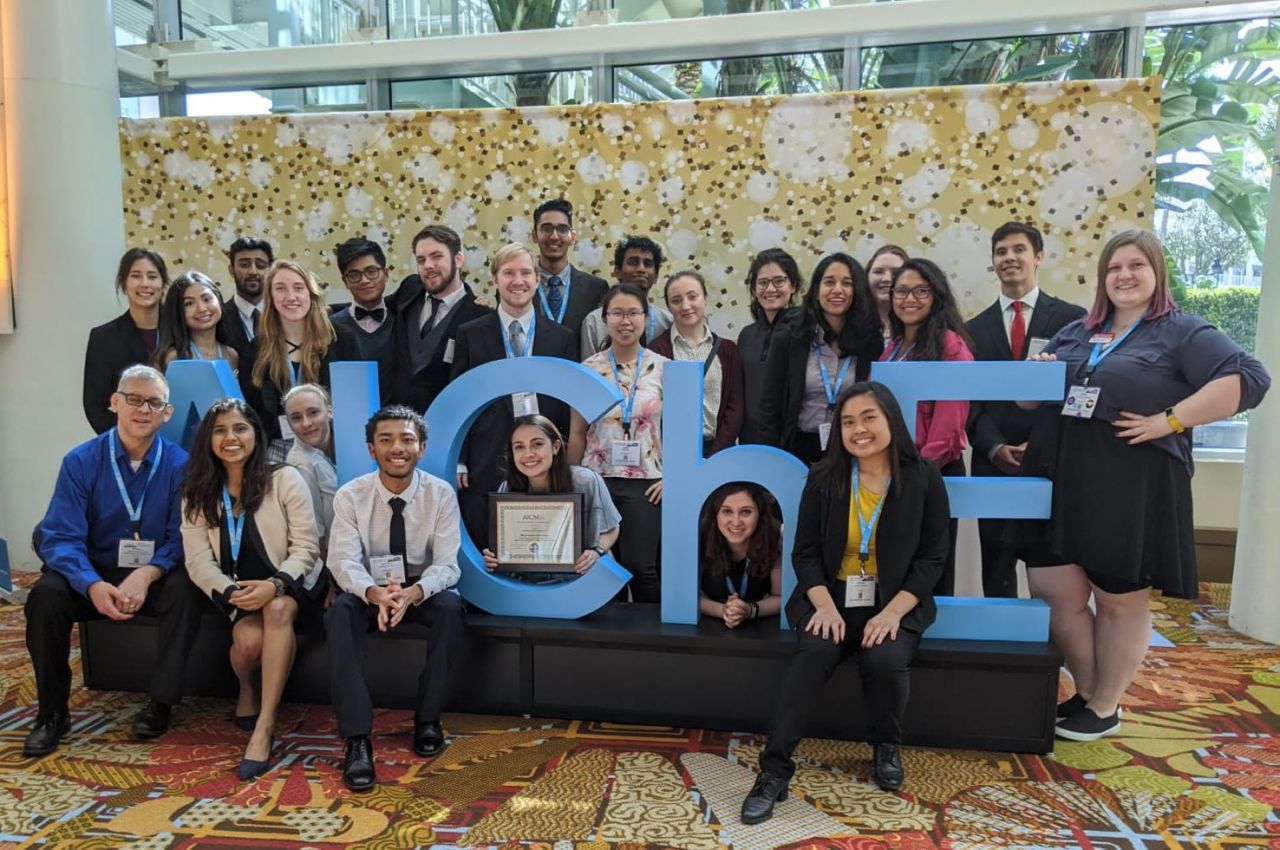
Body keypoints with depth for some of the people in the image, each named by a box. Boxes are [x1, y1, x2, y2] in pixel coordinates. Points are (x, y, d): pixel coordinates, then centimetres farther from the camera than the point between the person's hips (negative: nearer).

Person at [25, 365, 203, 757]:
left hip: (155, 576, -1)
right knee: (46, 594, -27)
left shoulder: (179, 464, -9)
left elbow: (180, 537, -8)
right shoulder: (81, 461, -7)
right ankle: (52, 711, -8)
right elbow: (61, 537, -12)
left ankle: (160, 702, -15)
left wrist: (146, 575, -29)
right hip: (94, 576, 1)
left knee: (185, 590, -31)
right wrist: (93, 585, -31)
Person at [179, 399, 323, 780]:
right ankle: (248, 690, 7)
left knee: (278, 609, -37)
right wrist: (231, 592, -22)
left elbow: (306, 547, -8)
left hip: (286, 584, -2)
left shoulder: (285, 479, -4)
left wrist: (274, 585, -27)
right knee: (249, 638, -30)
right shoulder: (198, 492, 6)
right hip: (236, 592, 2)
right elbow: (198, 562, -2)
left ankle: (265, 725, -33)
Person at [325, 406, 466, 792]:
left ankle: (427, 718, -13)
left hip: (423, 590, 0)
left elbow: (446, 564, -16)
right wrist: (375, 593, -41)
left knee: (450, 606, -33)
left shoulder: (441, 494, -12)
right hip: (369, 592, 1)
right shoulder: (350, 496, -11)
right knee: (340, 612, -32)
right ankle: (357, 737, -29)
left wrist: (413, 592, -39)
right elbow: (344, 561, -18)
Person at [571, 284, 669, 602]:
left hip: (646, 483, -1)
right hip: (598, 480, 1)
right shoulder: (588, 369, 1)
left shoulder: (663, 368, -1)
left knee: (641, 567, -2)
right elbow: (577, 433, 7)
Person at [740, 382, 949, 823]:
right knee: (813, 654, -28)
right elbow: (805, 552, 2)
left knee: (885, 660, -28)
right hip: (831, 600, 1)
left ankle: (886, 746, 6)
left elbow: (932, 557, -2)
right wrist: (825, 606, -15)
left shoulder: (924, 480, -1)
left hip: (896, 604, 0)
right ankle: (774, 769, -21)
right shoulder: (823, 478, 1)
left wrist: (893, 612, -15)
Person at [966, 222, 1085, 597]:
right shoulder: (975, 328, 12)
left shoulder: (1072, 318, 4)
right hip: (993, 465, 2)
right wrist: (995, 448, -10)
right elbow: (971, 401, 6)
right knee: (996, 569, 9)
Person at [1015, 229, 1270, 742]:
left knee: (1121, 602, 9)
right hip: (1059, 484, 6)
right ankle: (1087, 692, 28)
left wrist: (1168, 420, -19)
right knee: (1054, 596, 7)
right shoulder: (1075, 333, 15)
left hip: (1131, 491, -5)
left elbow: (1248, 379, -15)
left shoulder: (1182, 331, -2)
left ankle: (1105, 708, 25)